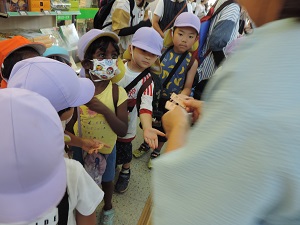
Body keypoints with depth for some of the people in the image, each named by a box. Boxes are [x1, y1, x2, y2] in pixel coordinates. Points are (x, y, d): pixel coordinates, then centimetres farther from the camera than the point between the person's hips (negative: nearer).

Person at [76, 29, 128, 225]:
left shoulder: (117, 92, -22)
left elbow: (123, 131, -24)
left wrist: (104, 110, -37)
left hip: (106, 148, -1)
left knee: (106, 180, 23)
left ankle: (108, 208, 55)